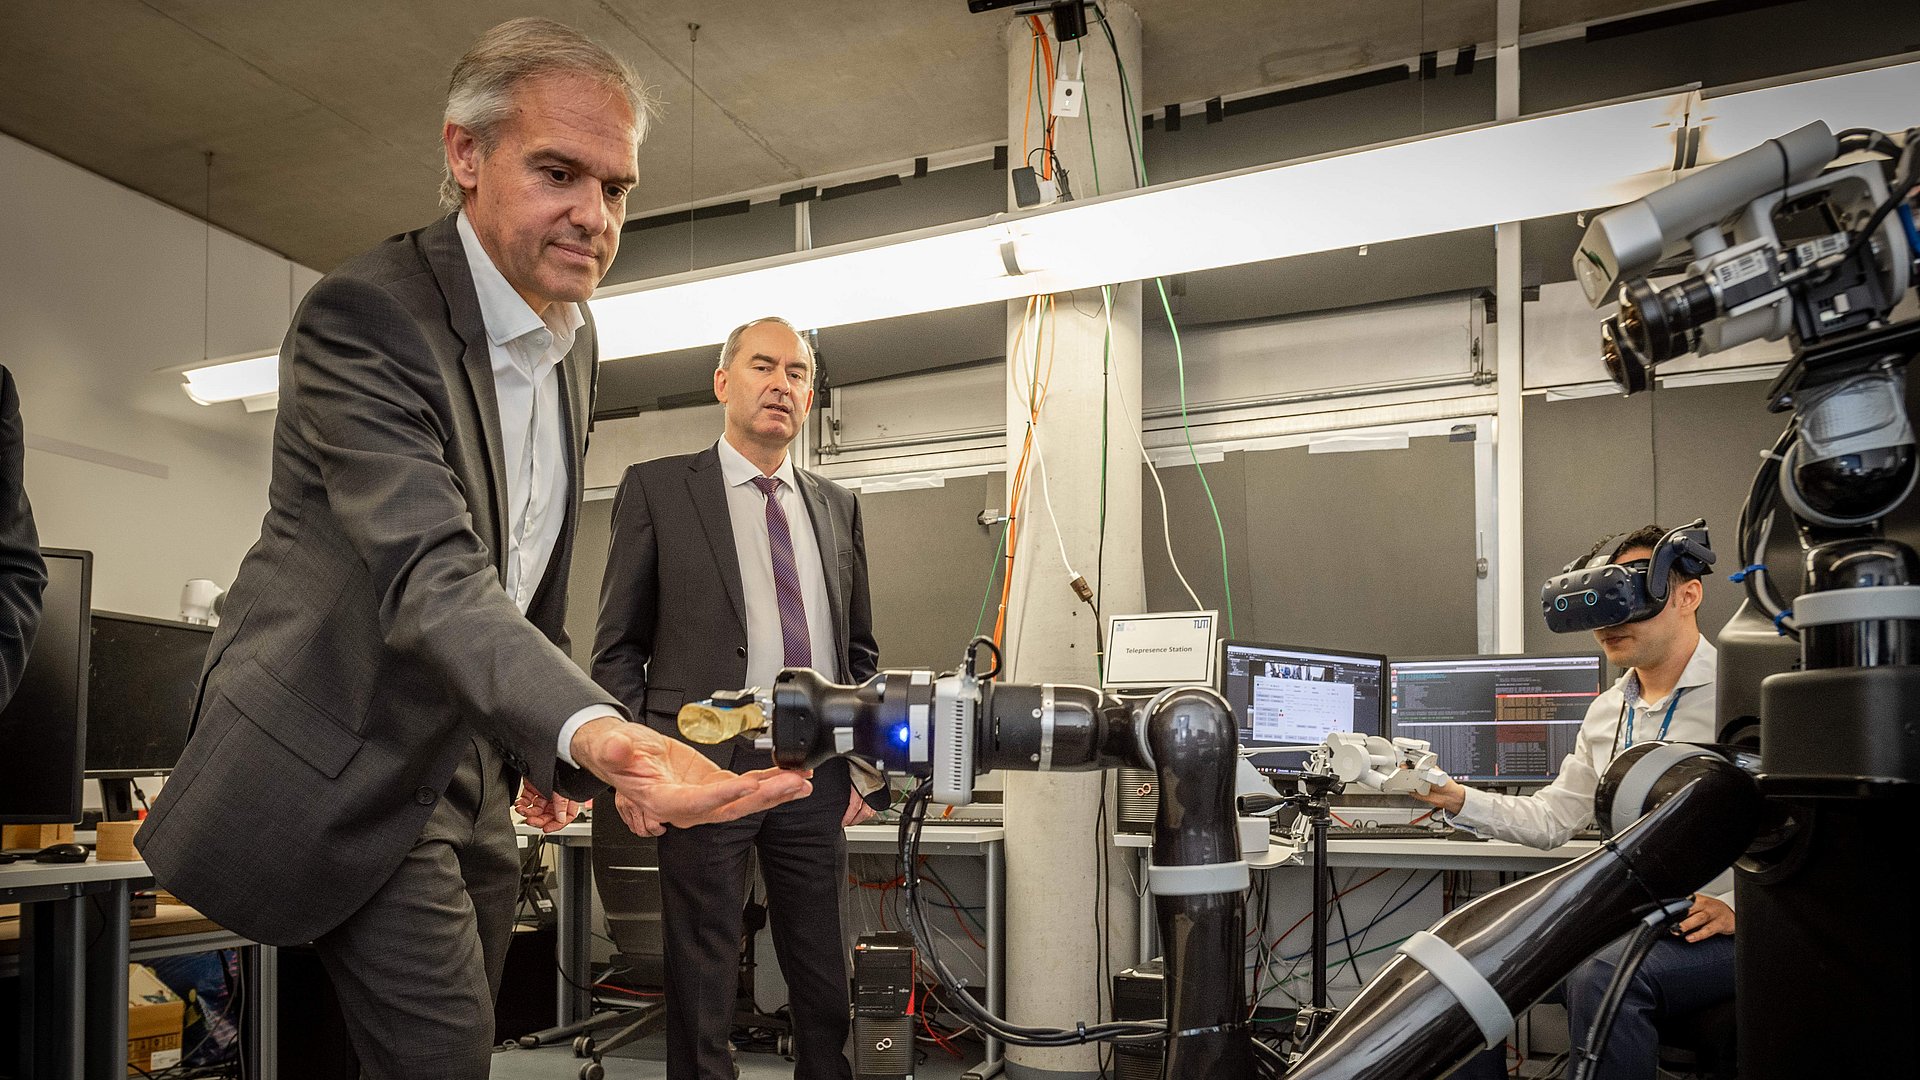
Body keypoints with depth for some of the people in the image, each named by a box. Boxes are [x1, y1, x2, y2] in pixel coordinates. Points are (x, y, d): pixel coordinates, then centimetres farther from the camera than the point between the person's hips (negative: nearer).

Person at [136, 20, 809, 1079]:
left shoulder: (573, 336, 4)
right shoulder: (366, 315, -23)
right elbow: (429, 579, -37)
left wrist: (545, 745, 14)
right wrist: (591, 732, -53)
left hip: (467, 763, 8)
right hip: (348, 763, -8)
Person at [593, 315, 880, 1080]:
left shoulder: (838, 507, 14)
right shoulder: (657, 487, 3)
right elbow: (618, 647, 2)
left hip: (817, 769, 4)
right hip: (708, 765, -3)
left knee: (825, 985, 10)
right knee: (702, 983, 5)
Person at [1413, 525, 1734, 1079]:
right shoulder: (1607, 710, 16)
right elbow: (1552, 817, 16)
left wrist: (1738, 908, -23)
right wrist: (1457, 799, 3)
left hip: (1713, 927, -7)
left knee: (1603, 975, -35)